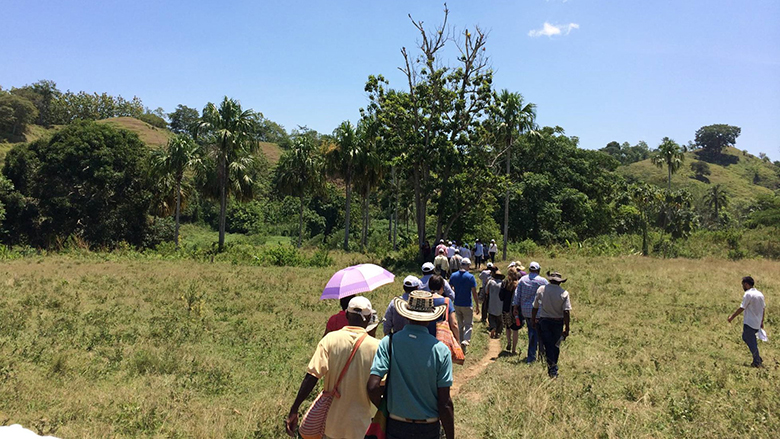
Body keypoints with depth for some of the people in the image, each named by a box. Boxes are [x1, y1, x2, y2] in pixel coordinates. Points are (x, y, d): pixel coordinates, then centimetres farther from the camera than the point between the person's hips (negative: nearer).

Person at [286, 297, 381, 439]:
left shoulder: (330, 339, -10)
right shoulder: (376, 346, -12)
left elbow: (311, 377, -16)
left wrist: (293, 411, -13)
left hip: (332, 422, 2)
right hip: (360, 427, -1)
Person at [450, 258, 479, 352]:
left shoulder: (453, 276, 0)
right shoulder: (470, 277, -11)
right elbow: (474, 292, -11)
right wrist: (477, 305, -4)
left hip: (457, 304, 4)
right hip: (467, 305, -4)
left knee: (460, 325, 17)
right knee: (468, 325, 2)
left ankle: (461, 342, 21)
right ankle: (466, 340, -20)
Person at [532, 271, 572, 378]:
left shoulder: (541, 289, -5)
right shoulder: (564, 293, -8)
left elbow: (535, 307, 2)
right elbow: (566, 312, -12)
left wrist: (533, 320, 14)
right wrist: (567, 328, -8)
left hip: (543, 321, -1)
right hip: (558, 322, 1)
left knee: (547, 345, 2)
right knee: (556, 346, 16)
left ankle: (552, 370, -7)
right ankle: (554, 368, 29)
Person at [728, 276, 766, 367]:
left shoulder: (748, 294, -16)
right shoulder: (760, 294, 8)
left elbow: (741, 308, -15)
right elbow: (763, 309, 13)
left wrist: (732, 317, -5)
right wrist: (761, 322, 20)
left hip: (749, 323, -8)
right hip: (757, 324, 8)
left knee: (751, 343, 1)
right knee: (745, 337, 21)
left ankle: (757, 362, 6)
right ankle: (758, 358, 20)